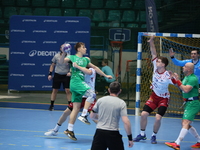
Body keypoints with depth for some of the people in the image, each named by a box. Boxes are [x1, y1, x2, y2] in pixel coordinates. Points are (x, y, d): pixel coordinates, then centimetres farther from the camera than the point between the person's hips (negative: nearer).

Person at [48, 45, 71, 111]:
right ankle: (51, 105, 16)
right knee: (54, 90, 5)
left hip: (66, 76, -1)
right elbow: (52, 65, 7)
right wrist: (50, 74, 4)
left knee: (68, 90, -6)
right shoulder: (56, 56, -4)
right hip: (57, 75, 1)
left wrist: (70, 72, -18)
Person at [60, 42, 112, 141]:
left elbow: (95, 68, 30)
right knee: (91, 94, -25)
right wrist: (63, 54, -33)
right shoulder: (72, 57, 1)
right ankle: (83, 115, -23)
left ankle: (69, 130, 7)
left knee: (76, 108, 5)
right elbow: (61, 61, -15)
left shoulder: (85, 60, 20)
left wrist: (105, 75, 33)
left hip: (81, 83, 7)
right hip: (75, 82, -7)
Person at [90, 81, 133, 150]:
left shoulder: (100, 100, 3)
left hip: (100, 132, 2)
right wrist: (130, 138, -5)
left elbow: (92, 116, 14)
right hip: (113, 134, -2)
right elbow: (126, 122, -12)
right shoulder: (121, 103, -5)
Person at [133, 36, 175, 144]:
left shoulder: (168, 75, -23)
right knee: (144, 114, -4)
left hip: (163, 98, -5)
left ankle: (154, 136, 6)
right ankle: (142, 134, 13)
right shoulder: (156, 68, -9)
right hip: (154, 96, 5)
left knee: (158, 118, -17)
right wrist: (151, 42, -16)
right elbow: (153, 53, -9)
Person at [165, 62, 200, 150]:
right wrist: (174, 80, 10)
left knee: (186, 123, -18)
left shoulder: (193, 78, -16)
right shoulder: (186, 77, 14)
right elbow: (182, 88, 18)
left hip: (193, 103, -11)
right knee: (185, 124, 13)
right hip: (188, 103, 11)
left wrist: (177, 81, -22)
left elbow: (186, 90, -25)